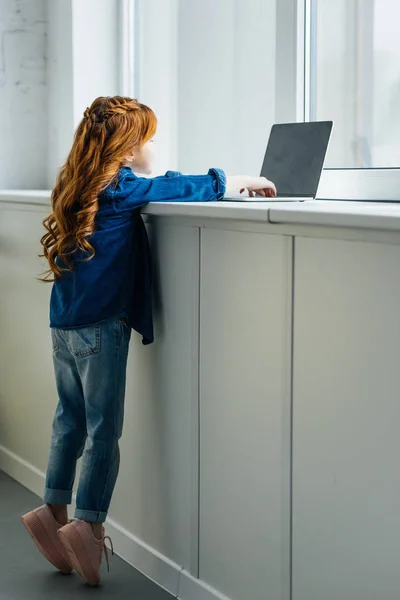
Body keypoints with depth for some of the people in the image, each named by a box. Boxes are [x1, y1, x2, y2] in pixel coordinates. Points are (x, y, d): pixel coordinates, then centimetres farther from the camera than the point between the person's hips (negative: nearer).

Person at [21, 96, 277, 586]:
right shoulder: (119, 186, -9)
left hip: (64, 325, 8)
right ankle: (88, 525, -2)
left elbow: (158, 186, 21)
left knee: (70, 418, 15)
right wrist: (239, 182, -3)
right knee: (103, 428, -2)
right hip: (100, 328, -8)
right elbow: (177, 188, -14)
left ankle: (53, 510, 20)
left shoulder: (78, 185, 13)